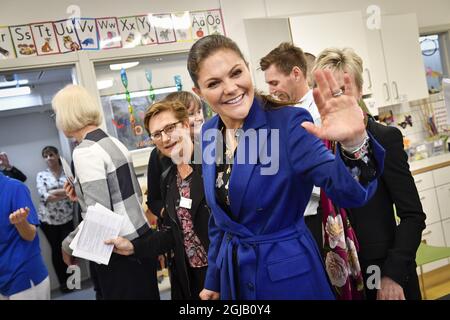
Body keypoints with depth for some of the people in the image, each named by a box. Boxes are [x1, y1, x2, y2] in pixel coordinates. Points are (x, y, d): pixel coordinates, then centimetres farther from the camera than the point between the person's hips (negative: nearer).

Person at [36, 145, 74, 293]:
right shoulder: (41, 175, 0)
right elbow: (44, 197, -13)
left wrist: (55, 193, -19)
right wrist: (66, 192, -16)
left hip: (67, 218, 0)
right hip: (48, 219, 0)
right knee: (56, 249, 9)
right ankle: (62, 281, 23)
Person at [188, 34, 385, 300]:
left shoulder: (289, 123, -18)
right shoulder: (209, 134, -1)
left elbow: (350, 192, -27)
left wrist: (354, 143, -46)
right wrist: (214, 279, 14)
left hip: (289, 274, -5)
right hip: (233, 273, 5)